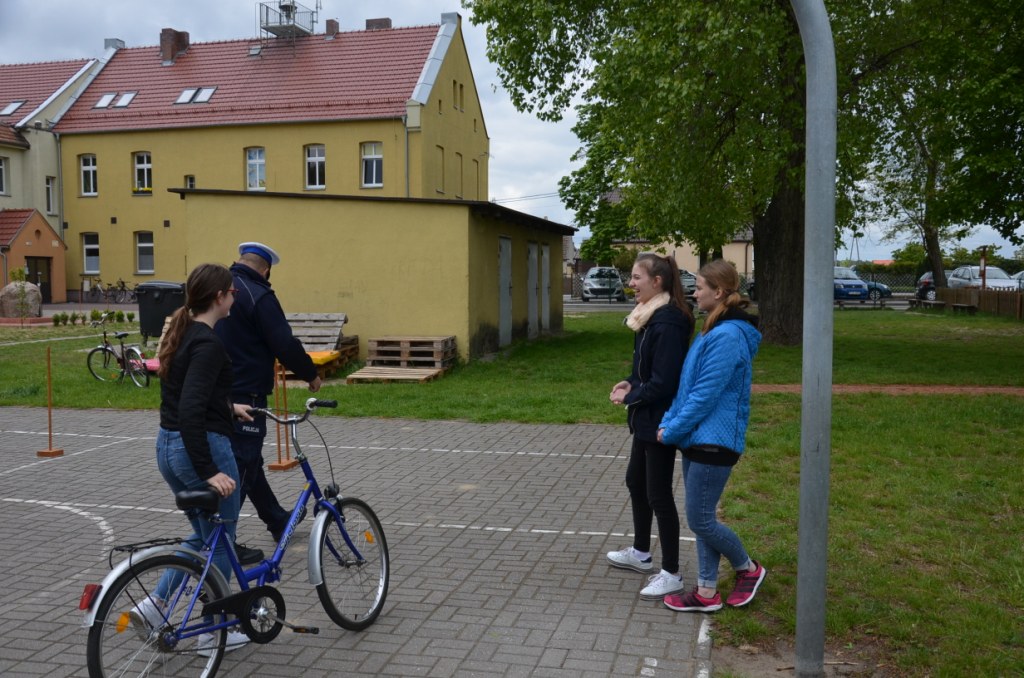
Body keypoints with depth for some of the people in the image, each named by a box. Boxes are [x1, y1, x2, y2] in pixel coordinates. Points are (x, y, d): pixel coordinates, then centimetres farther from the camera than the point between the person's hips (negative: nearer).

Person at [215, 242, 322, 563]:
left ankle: (279, 522, 34)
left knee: (248, 462, 18)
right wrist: (310, 374, -5)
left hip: (216, 392, 9)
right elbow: (284, 344, -19)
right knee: (241, 466, -2)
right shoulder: (258, 296, -16)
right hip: (245, 395, -9)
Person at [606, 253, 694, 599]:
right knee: (635, 481, 21)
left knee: (658, 494, -1)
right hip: (646, 419, 11)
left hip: (661, 421, -11)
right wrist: (631, 383, 1)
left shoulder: (668, 323, -22)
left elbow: (663, 381, -24)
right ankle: (641, 553, 39)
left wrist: (630, 397, -11)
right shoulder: (651, 316, 9)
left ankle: (671, 574, 13)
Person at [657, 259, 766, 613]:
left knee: (700, 520, 0)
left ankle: (749, 568, 22)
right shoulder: (711, 331, 12)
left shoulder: (728, 337, -20)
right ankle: (706, 593, 23)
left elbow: (705, 396, -20)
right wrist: (668, 422, 5)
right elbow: (687, 385, 15)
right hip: (697, 439, 10)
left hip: (713, 443, -10)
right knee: (702, 518, 13)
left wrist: (672, 431, -12)